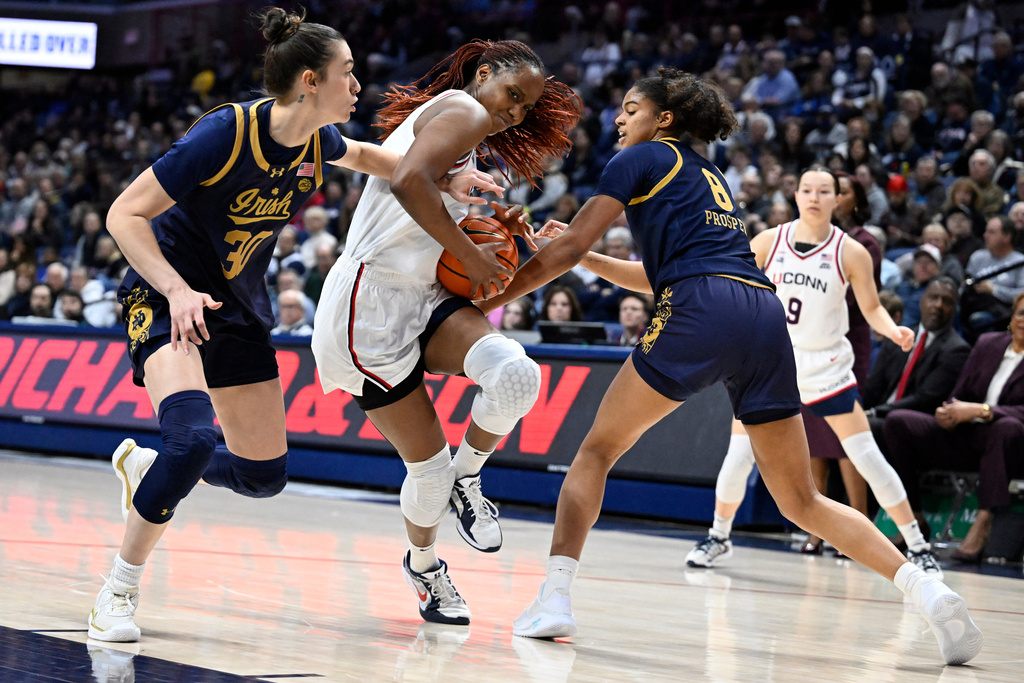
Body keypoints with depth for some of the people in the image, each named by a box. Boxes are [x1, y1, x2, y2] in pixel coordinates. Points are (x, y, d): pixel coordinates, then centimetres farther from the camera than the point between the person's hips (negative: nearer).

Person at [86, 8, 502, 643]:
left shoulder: (317, 140, -5)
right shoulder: (227, 133, -25)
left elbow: (360, 154, 21)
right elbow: (124, 214, -21)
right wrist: (177, 290, -34)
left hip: (240, 309, 7)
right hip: (167, 297, -7)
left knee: (265, 475, 6)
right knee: (194, 440, -30)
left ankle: (147, 466, 34)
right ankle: (119, 590, -13)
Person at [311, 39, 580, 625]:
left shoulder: (466, 148, 23)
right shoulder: (463, 110, -8)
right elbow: (410, 182, -26)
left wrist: (495, 228, 11)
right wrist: (471, 253, -19)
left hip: (424, 301, 9)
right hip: (371, 308, -9)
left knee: (515, 375, -22)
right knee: (428, 464, 0)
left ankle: (466, 476, 5)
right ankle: (422, 563, 29)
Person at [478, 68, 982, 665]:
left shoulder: (642, 158, 12)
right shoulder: (708, 176, 33)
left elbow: (569, 249, 6)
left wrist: (490, 301, 14)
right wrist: (589, 259, 40)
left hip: (703, 313, -6)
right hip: (766, 312, 6)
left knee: (597, 451, 7)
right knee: (801, 501, 9)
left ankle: (555, 598, -8)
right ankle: (927, 588, -7)